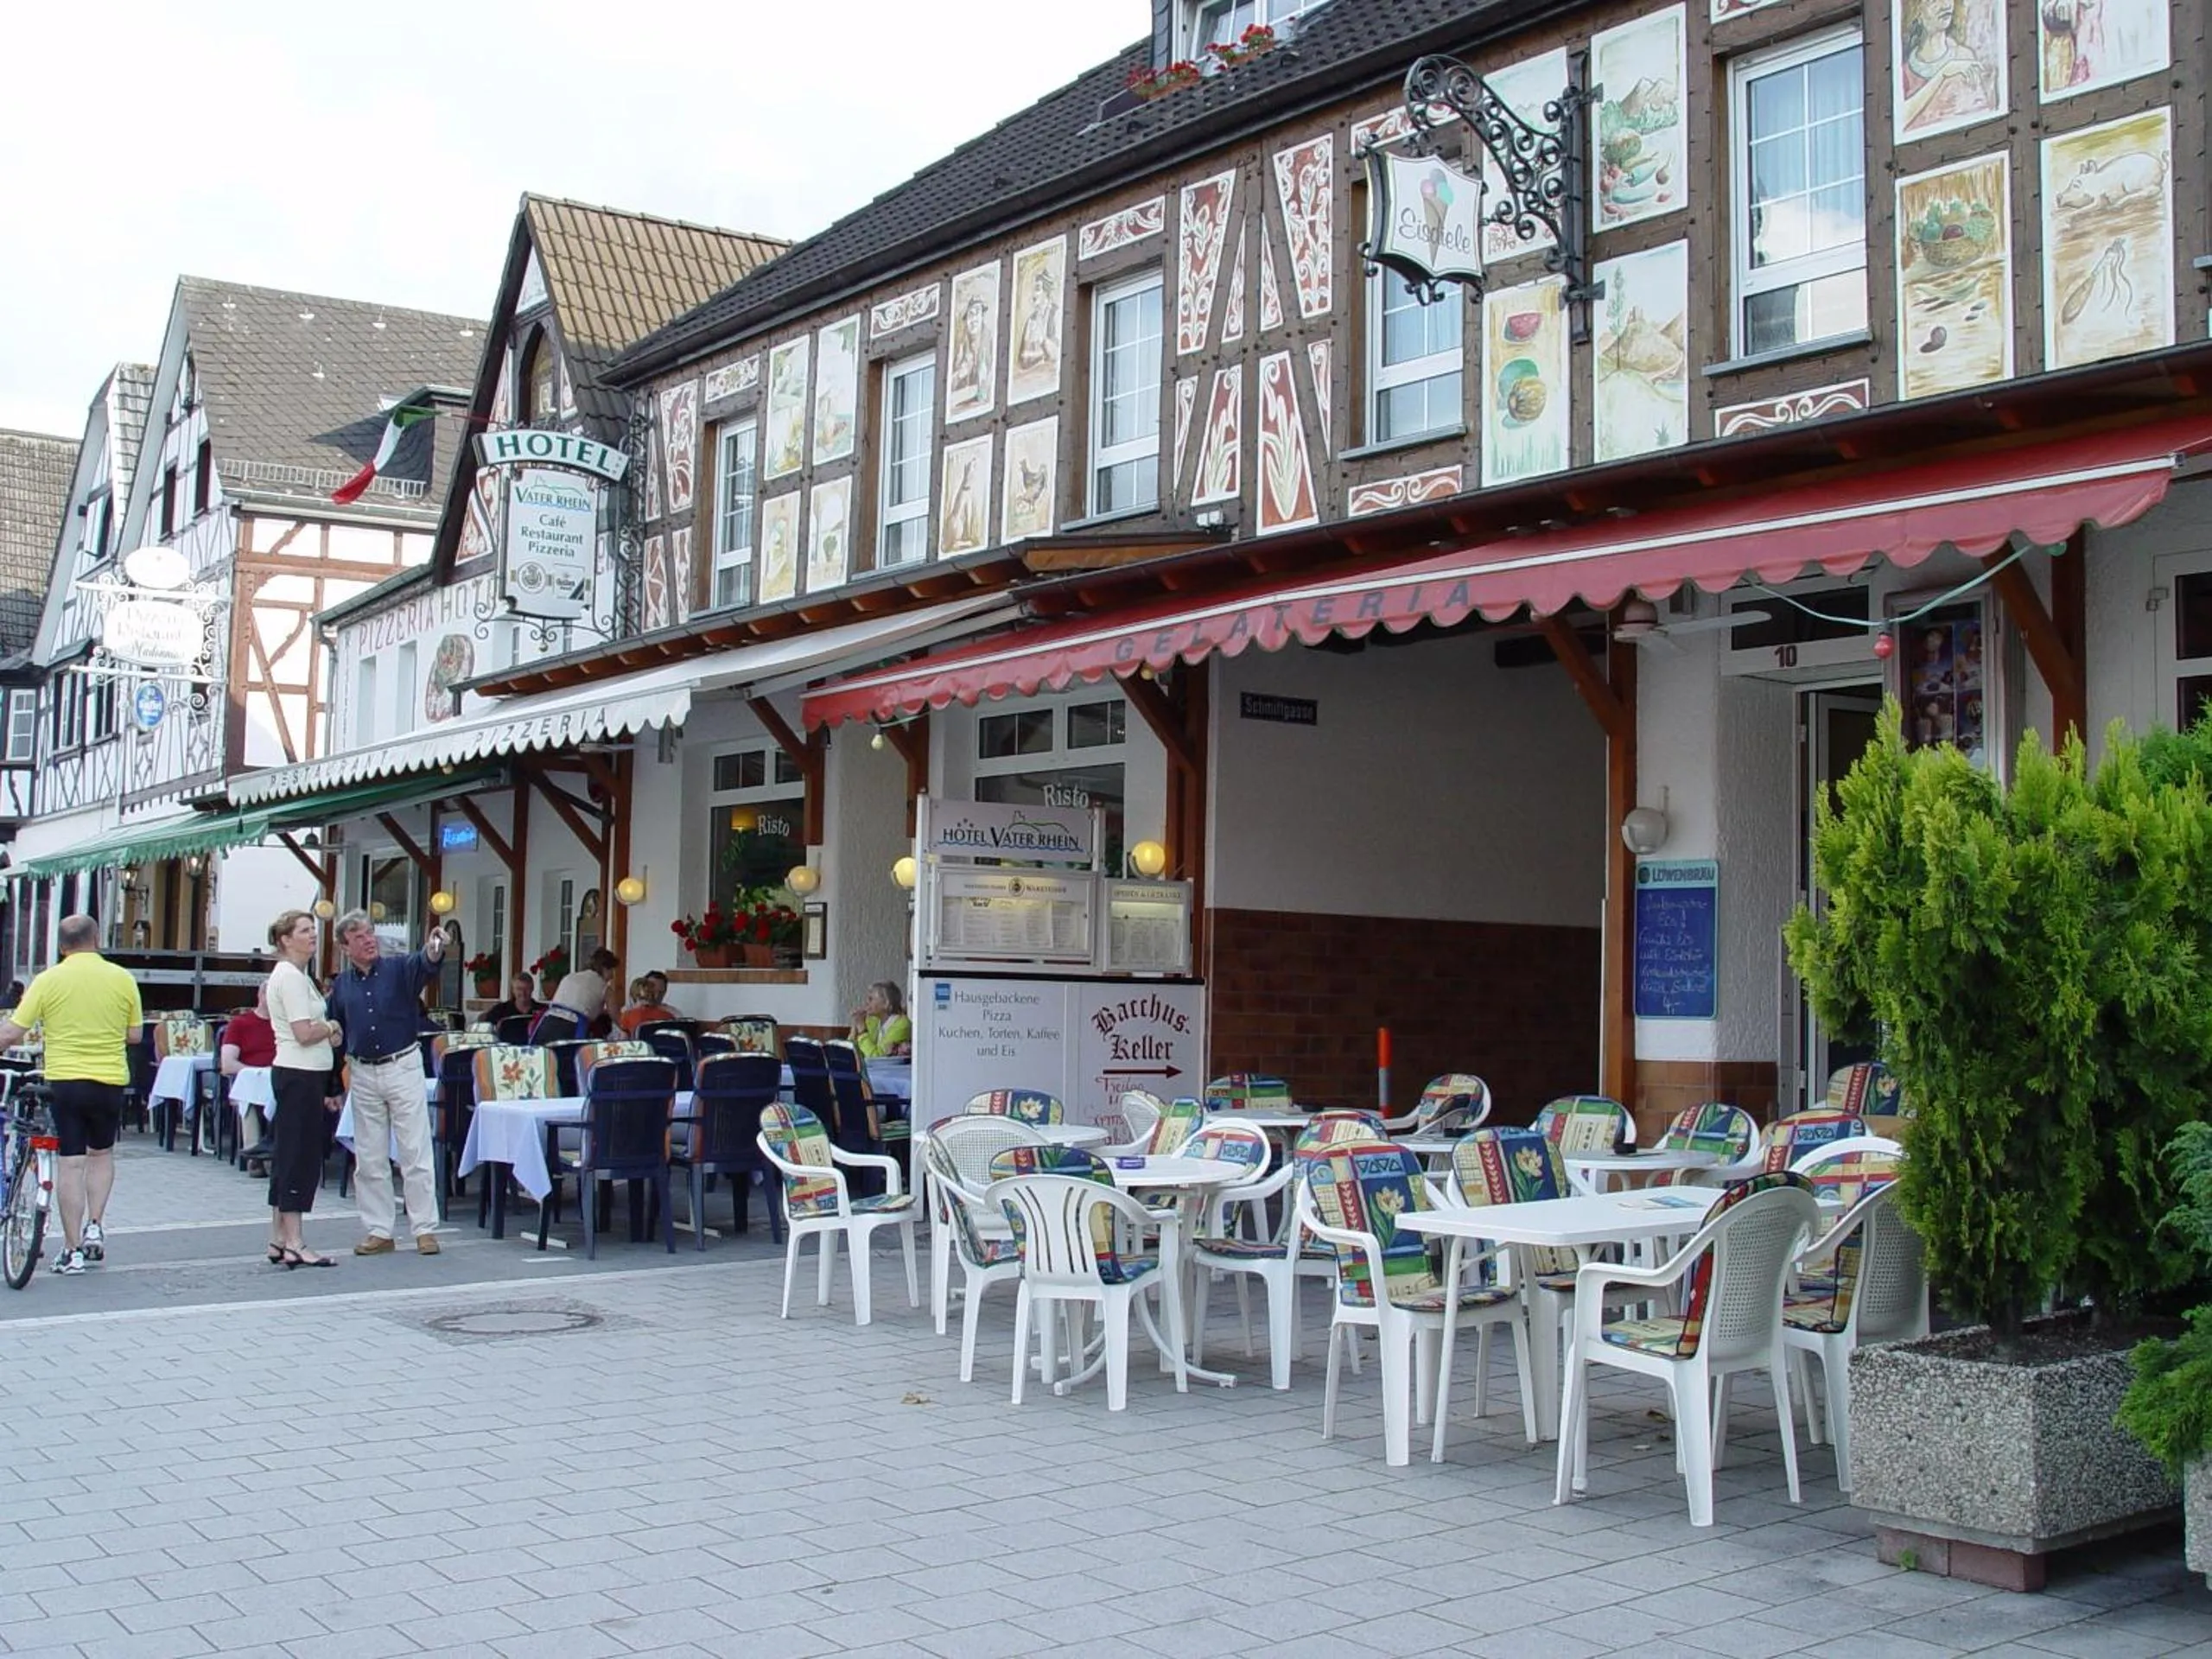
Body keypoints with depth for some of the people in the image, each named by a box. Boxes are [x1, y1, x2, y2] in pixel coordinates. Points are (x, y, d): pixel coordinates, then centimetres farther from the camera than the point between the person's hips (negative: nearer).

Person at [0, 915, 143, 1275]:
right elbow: (135, 1035, 5)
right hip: (110, 1080, 1)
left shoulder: (48, 980, -5)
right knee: (101, 1154, 22)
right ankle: (94, 1227, 10)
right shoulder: (122, 979, -1)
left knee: (69, 1163, 3)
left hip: (63, 1080, -1)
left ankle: (73, 1251, 6)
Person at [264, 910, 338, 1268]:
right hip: (300, 1074, -11)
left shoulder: (294, 975, 18)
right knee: (300, 1156, -8)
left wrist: (326, 1031, 4)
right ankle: (293, 1244, -5)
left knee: (287, 1156, 13)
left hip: (296, 1073, 11)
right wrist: (331, 1027, -4)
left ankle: (279, 1240, 18)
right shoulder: (291, 977, -14)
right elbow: (304, 1033, -21)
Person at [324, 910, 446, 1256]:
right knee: (369, 1159, 7)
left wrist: (433, 951, -52)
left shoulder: (399, 968, -4)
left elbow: (423, 965, -27)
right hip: (363, 1074, 4)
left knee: (415, 1153, -2)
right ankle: (378, 1231, 15)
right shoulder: (341, 984, 6)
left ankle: (425, 1229, 2)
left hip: (403, 1067, -4)